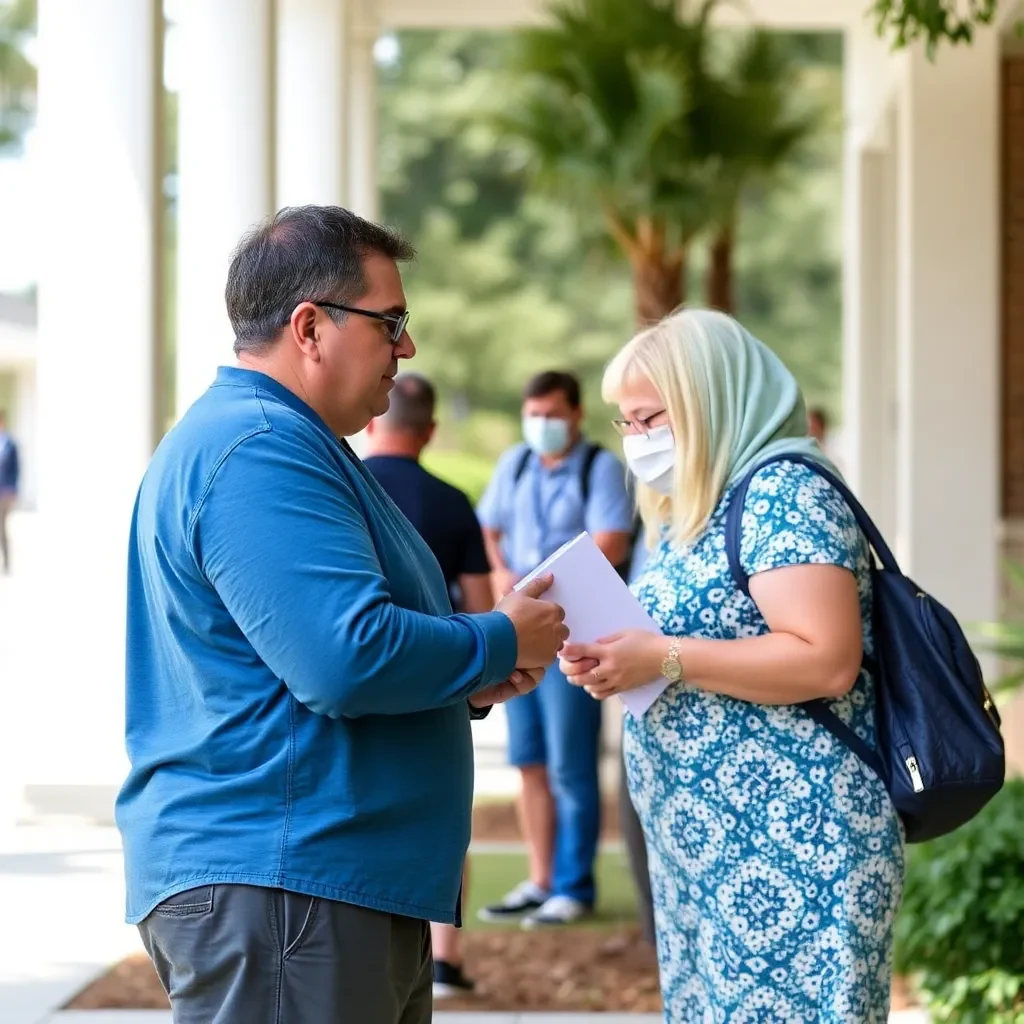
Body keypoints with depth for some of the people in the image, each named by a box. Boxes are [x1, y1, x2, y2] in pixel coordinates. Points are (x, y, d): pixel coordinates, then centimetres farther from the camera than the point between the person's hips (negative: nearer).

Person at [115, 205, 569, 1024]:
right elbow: (348, 659, -26)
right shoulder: (255, 451, -16)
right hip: (274, 889, -11)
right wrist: (501, 643, -9)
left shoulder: (283, 442, 20)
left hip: (348, 888, 11)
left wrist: (468, 681, 12)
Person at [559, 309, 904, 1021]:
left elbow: (827, 661, -22)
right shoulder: (696, 513, 18)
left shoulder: (784, 491, -11)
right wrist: (616, 660, 5)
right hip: (703, 847, 10)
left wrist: (662, 659, -21)